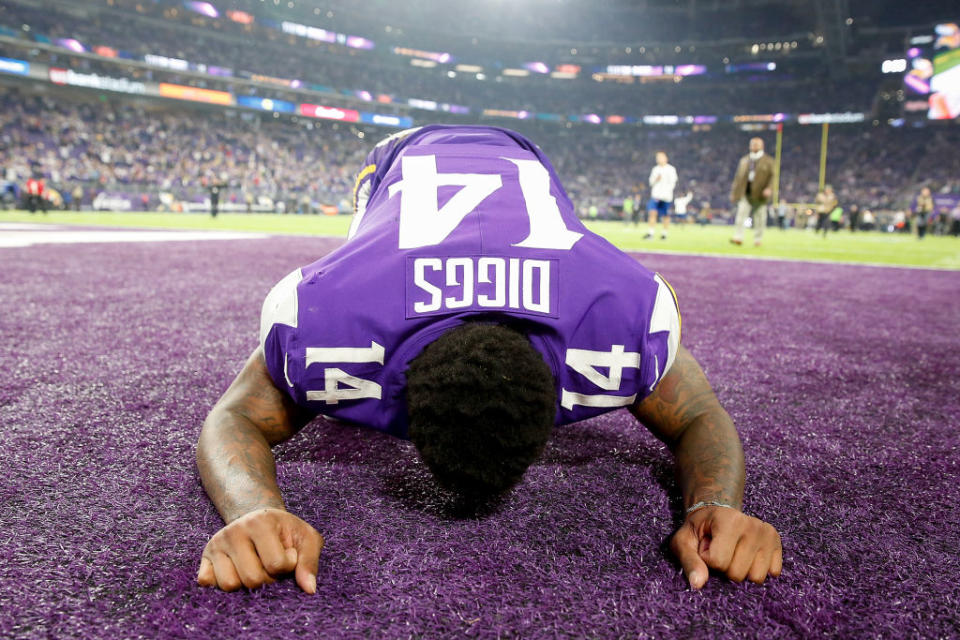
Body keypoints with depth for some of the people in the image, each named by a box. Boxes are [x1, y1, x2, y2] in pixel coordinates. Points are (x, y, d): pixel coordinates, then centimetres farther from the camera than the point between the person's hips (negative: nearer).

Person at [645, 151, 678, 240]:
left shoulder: (671, 169, 0)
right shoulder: (655, 169, 14)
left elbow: (672, 183, -5)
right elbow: (651, 182, 15)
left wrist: (665, 193, -15)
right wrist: (656, 179, -7)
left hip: (666, 197, -3)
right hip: (655, 195, 3)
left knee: (666, 216, 3)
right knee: (652, 212, -11)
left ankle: (664, 233, 14)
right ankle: (651, 233, -13)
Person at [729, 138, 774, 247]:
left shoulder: (768, 161, 7)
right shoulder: (744, 160, 16)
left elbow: (772, 176, 0)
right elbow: (738, 177, 15)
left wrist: (769, 188, -18)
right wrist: (734, 192, 11)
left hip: (759, 194, -2)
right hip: (745, 193, 2)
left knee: (759, 218, 4)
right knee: (741, 214, -11)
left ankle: (758, 239, 12)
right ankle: (738, 237, -14)